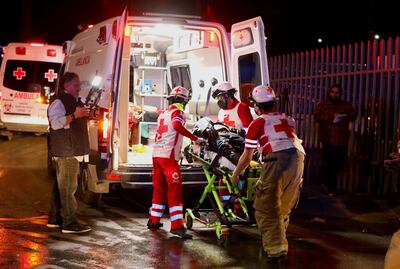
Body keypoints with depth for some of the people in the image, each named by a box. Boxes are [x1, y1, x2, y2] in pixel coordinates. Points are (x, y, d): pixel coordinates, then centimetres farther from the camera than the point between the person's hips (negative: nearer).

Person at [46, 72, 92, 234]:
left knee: (61, 185, 14)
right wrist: (74, 115, -26)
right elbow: (55, 123, -22)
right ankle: (69, 223, -11)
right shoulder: (59, 102, -11)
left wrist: (85, 116, 16)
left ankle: (55, 218, 22)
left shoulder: (74, 102, 20)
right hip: (65, 151, -10)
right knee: (68, 186, -11)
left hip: (73, 150, 10)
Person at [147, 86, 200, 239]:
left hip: (156, 154, 8)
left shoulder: (163, 113, 20)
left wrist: (180, 149, 36)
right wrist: (195, 138, -24)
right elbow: (177, 126, -28)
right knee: (175, 190, -9)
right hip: (169, 156, -8)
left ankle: (153, 220, 22)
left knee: (159, 188, 17)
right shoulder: (177, 112, -6)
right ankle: (177, 226, -13)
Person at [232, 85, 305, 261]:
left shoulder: (258, 123, 12)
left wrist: (235, 173, 31)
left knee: (267, 208, 1)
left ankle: (276, 247, -8)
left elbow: (247, 156, 15)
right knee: (284, 207, 20)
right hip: (298, 159, 6)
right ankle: (279, 240, 29)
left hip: (276, 160, -6)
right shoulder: (288, 119, 26)